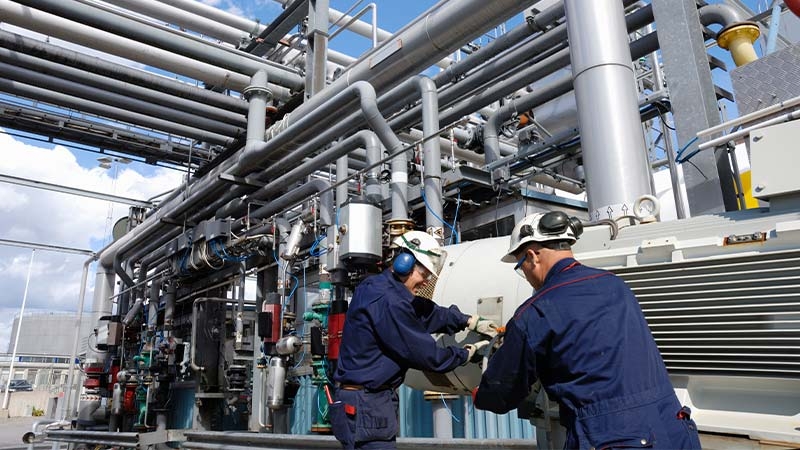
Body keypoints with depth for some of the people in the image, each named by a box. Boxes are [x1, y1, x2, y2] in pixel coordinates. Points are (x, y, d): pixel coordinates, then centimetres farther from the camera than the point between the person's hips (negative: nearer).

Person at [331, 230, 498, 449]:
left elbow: (426, 312, 17)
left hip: (366, 399, 11)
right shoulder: (385, 300, -23)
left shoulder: (376, 287, 9)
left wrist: (471, 321, 14)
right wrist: (468, 353, -2)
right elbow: (424, 353, -17)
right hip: (366, 405, -11)